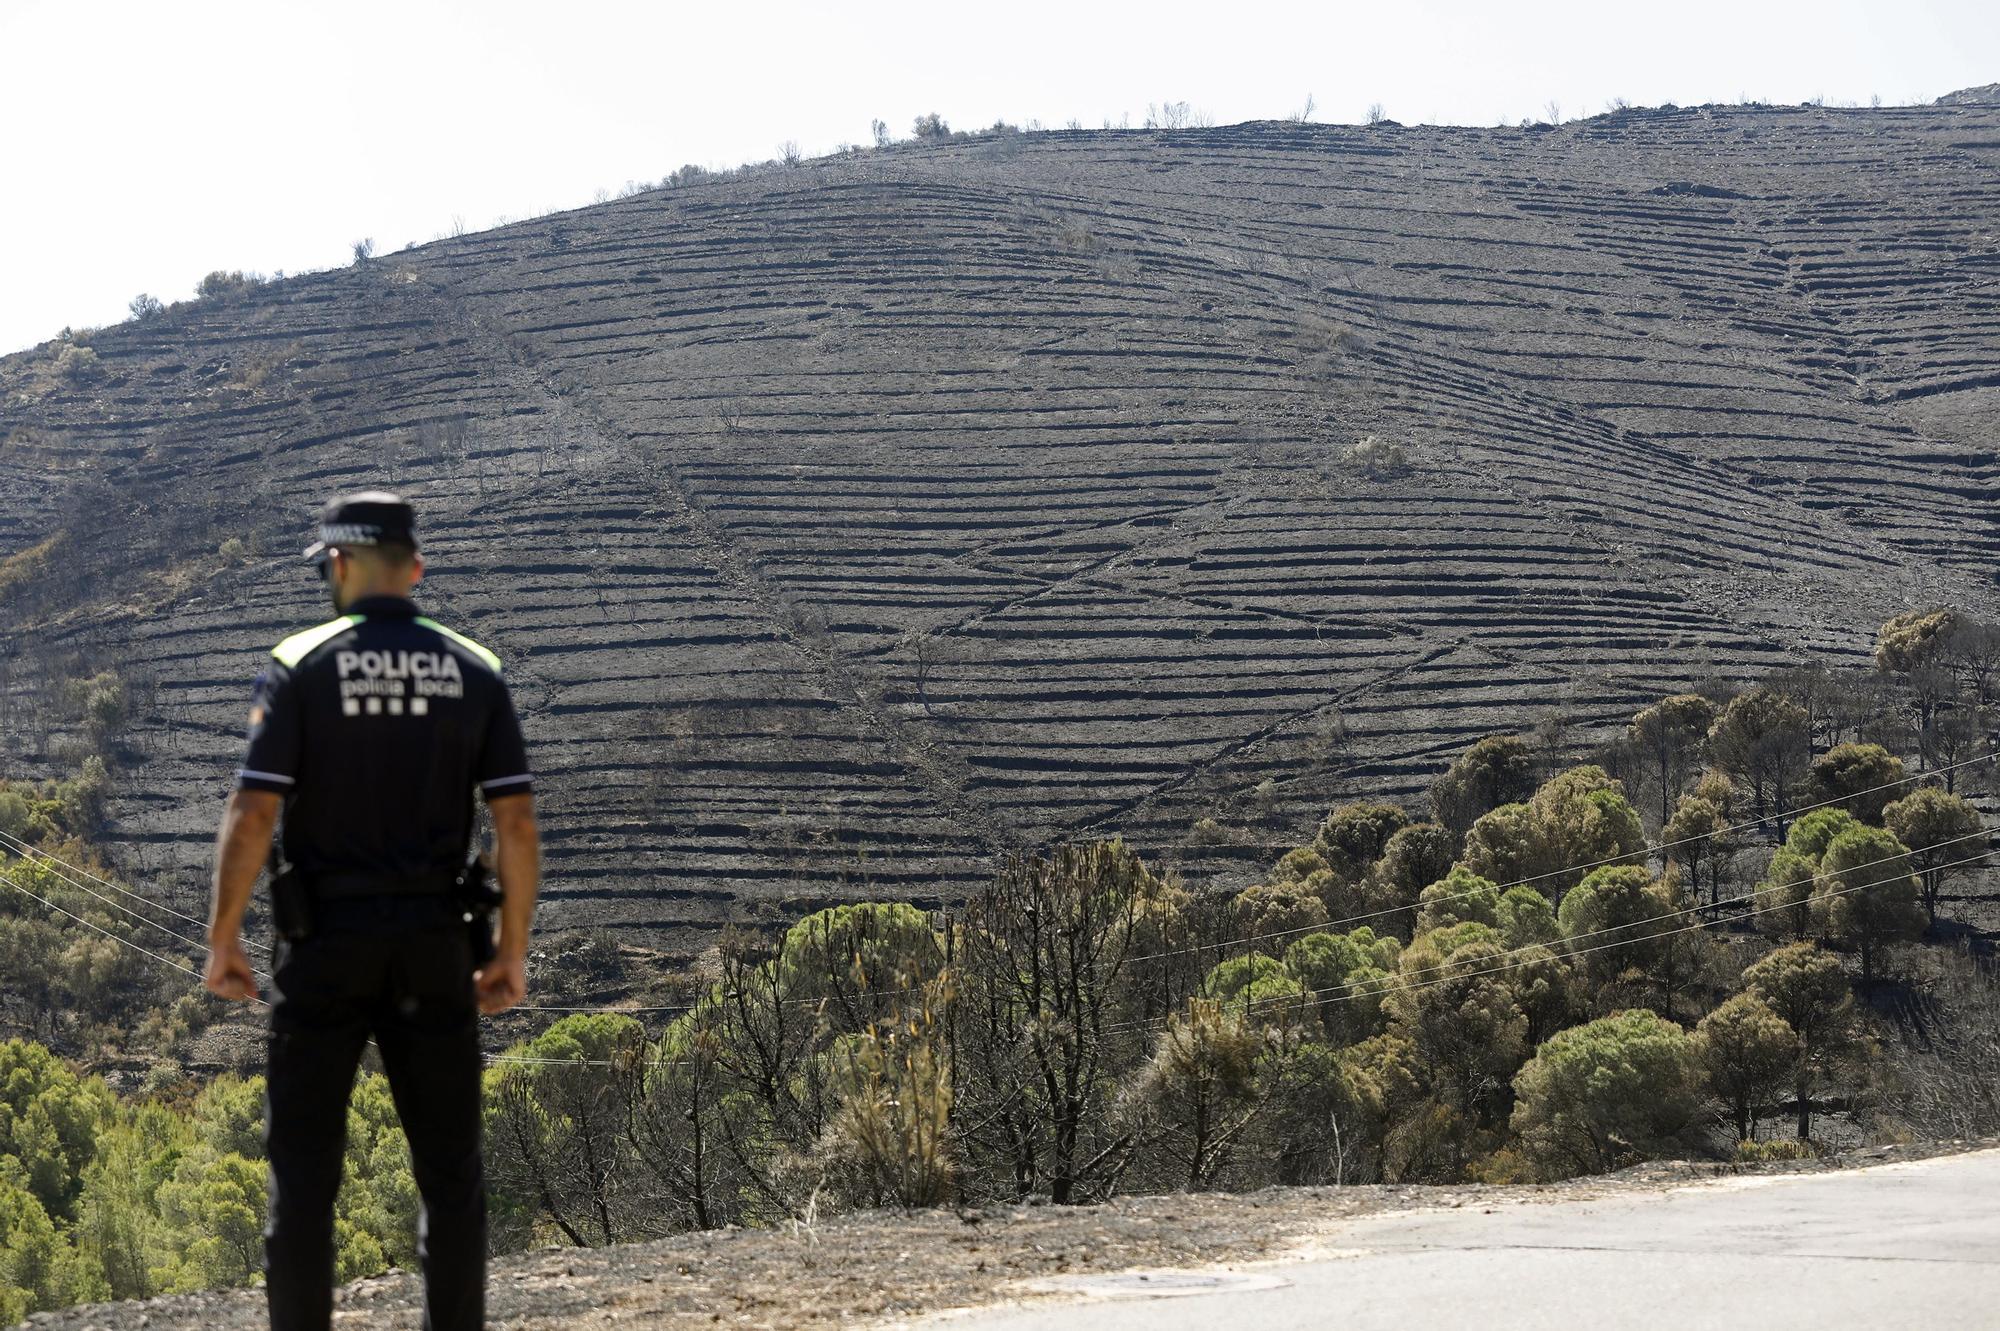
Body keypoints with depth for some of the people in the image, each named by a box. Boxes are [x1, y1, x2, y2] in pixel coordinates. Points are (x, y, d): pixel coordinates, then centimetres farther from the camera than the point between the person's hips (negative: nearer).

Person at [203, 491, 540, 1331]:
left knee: (304, 1167, 5)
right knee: (449, 1168, 8)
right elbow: (516, 825, -3)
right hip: (433, 947, 2)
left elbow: (253, 815, -12)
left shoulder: (300, 667, -5)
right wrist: (512, 950, 4)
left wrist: (222, 939, -3)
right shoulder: (473, 672, 2)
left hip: (325, 946, -2)